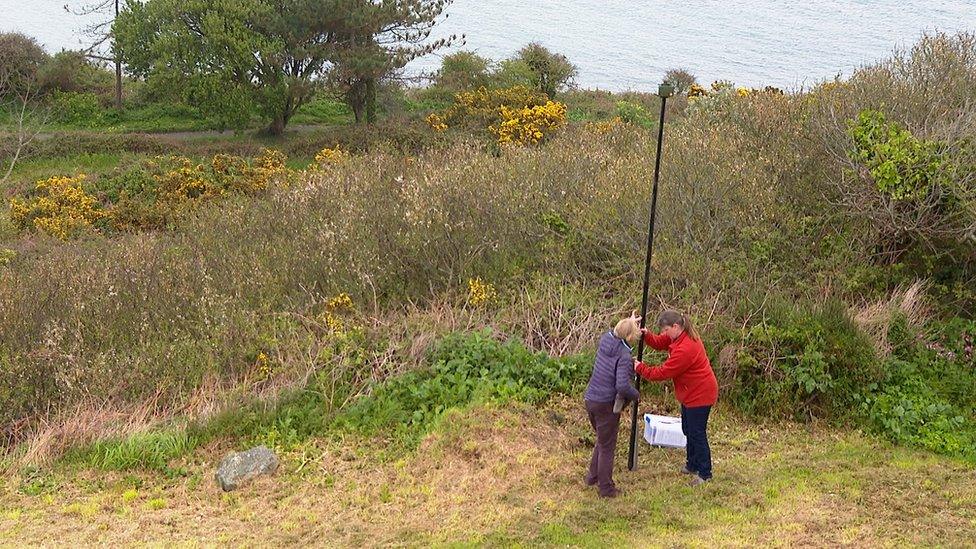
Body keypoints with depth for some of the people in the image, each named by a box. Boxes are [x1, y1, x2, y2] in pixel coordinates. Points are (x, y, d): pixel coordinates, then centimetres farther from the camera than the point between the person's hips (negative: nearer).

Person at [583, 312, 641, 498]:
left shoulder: (605, 339, -2)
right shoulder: (624, 357, -22)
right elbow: (622, 386, -30)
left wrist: (628, 323, 22)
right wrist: (635, 395, -12)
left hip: (590, 399, 8)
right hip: (606, 405, -8)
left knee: (602, 440, 28)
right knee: (607, 447, 9)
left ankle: (592, 477, 39)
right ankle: (606, 488, 20)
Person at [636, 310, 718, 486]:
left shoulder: (685, 349, -33)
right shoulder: (679, 335, -3)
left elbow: (663, 372, -27)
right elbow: (659, 342, 6)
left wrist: (640, 368, -17)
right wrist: (646, 335, -15)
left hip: (700, 394, -11)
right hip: (691, 392, 11)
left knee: (697, 433, -2)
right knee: (688, 430, 21)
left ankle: (704, 473, 10)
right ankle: (693, 464, 37)